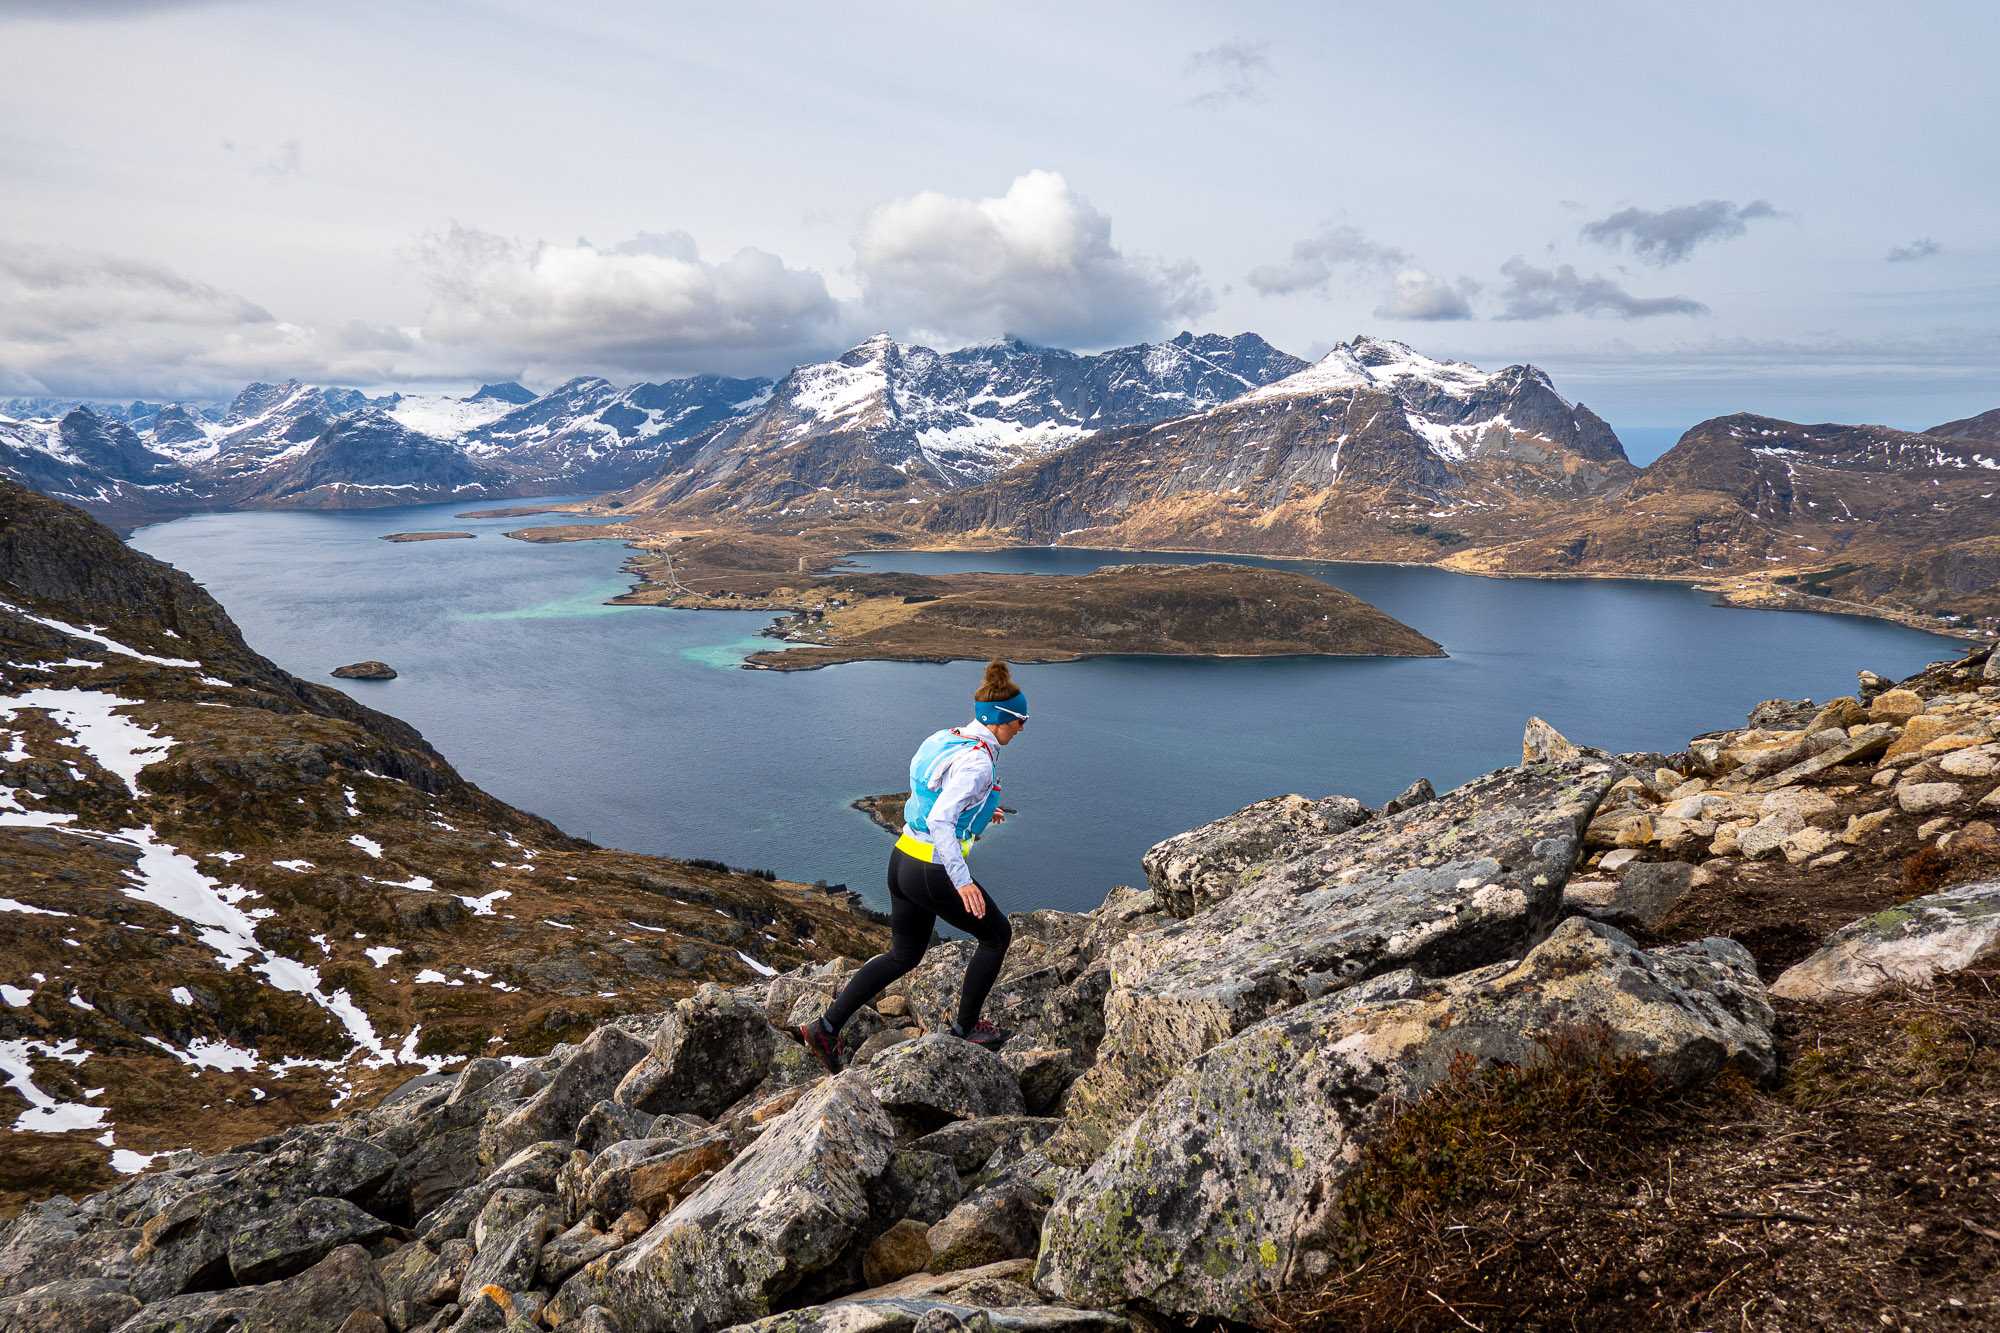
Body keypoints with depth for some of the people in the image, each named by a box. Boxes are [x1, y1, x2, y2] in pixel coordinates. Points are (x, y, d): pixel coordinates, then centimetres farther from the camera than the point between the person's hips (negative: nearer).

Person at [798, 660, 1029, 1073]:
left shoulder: (942, 739, 6)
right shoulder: (976, 762, -21)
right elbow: (940, 822, -29)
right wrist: (962, 880, -29)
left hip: (903, 859, 9)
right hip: (933, 874, -9)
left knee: (904, 955, 23)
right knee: (997, 933, 16)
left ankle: (826, 1027, 19)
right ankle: (966, 1026, 27)